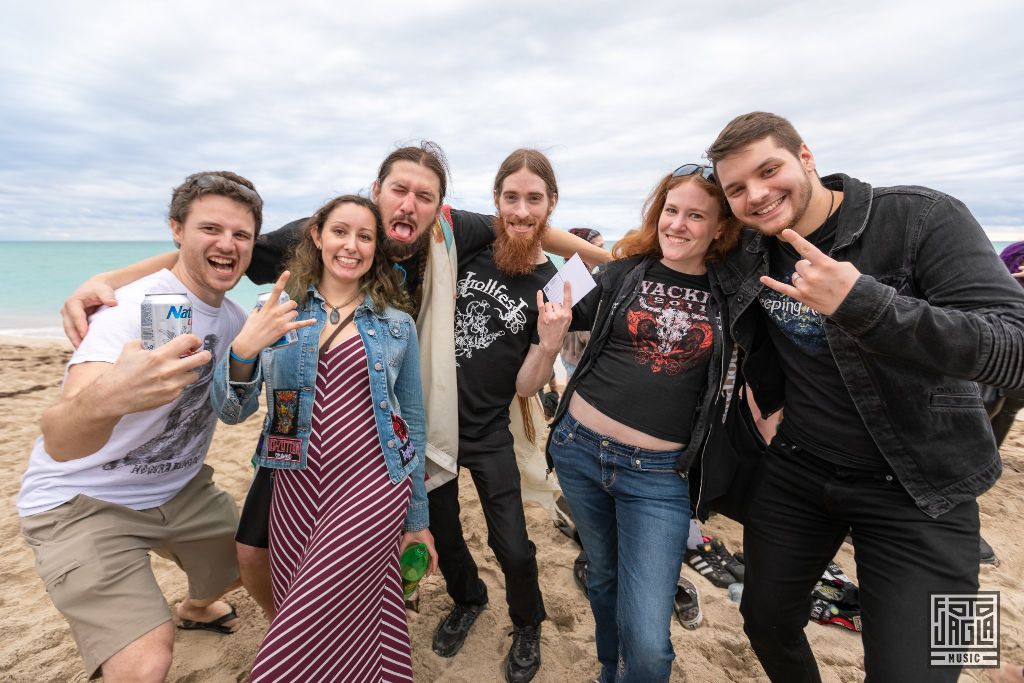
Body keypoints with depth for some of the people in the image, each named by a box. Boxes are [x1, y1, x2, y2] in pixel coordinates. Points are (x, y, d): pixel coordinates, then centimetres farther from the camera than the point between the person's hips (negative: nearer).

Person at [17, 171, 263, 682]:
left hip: (181, 489, 7)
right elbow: (57, 442, -39)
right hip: (83, 500, -6)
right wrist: (104, 400, -60)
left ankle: (194, 608, 51)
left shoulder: (233, 317, -3)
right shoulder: (136, 310, -26)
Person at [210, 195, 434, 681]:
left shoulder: (397, 324, 2)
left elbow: (412, 422, 5)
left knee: (301, 642, -5)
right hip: (296, 491, 2)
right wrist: (243, 349, -22)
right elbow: (231, 411, 0)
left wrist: (417, 518, 7)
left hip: (371, 487, -1)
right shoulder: (280, 312, 4)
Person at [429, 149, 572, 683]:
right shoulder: (469, 248, -6)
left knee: (512, 548, 1)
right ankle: (467, 599, 52)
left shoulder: (552, 288, -9)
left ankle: (527, 626, 36)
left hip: (486, 434, -2)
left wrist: (550, 345, -27)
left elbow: (524, 389, -10)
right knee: (442, 531, 19)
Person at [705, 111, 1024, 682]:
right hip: (796, 471, 5)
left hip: (917, 487, -4)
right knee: (766, 621, 16)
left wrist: (859, 302, -38)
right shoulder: (743, 259, -2)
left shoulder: (924, 218, -16)